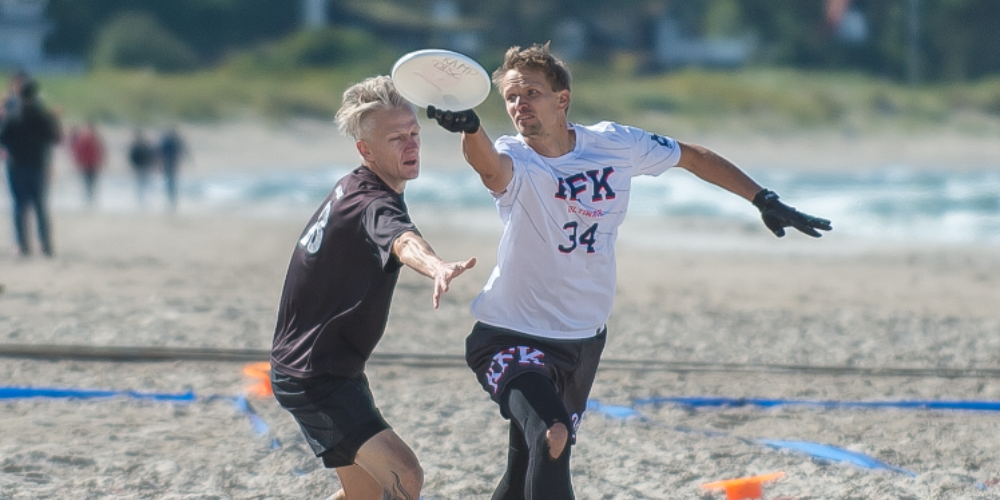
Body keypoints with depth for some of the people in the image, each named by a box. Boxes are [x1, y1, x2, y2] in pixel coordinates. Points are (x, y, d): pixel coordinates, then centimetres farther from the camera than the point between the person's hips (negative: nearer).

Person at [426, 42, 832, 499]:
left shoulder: (615, 144, -5)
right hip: (511, 337, -5)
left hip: (584, 339, 5)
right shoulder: (514, 159, -18)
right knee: (551, 438, -29)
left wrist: (764, 201, 11)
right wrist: (469, 128, -67)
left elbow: (692, 157, 11)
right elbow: (490, 166, -44)